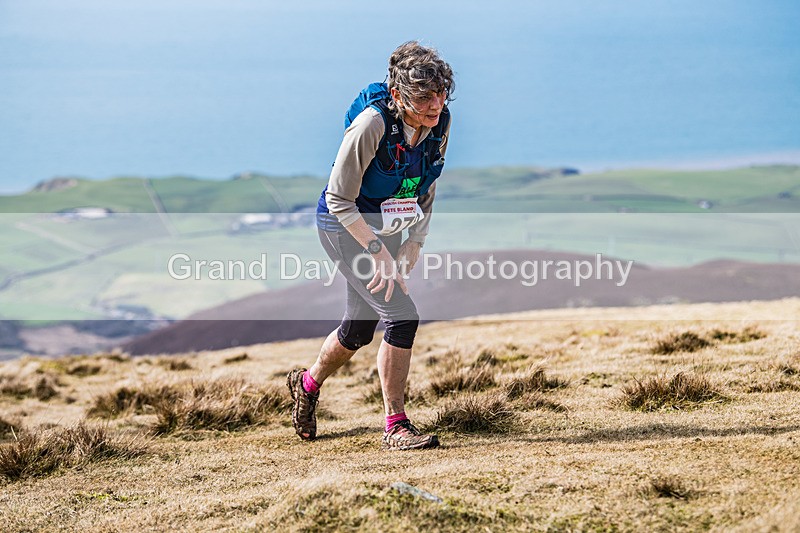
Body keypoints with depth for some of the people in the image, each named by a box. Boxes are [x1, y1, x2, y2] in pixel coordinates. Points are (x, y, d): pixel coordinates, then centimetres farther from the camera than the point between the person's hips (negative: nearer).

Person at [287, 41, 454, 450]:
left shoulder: (441, 122, -10)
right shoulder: (372, 124, -30)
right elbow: (339, 200, -23)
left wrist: (413, 245, -1)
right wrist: (379, 252, -25)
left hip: (388, 228, 7)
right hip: (345, 227, -7)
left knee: (359, 328, 18)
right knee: (401, 315, -19)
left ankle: (308, 384, 46)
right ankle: (395, 425, -9)